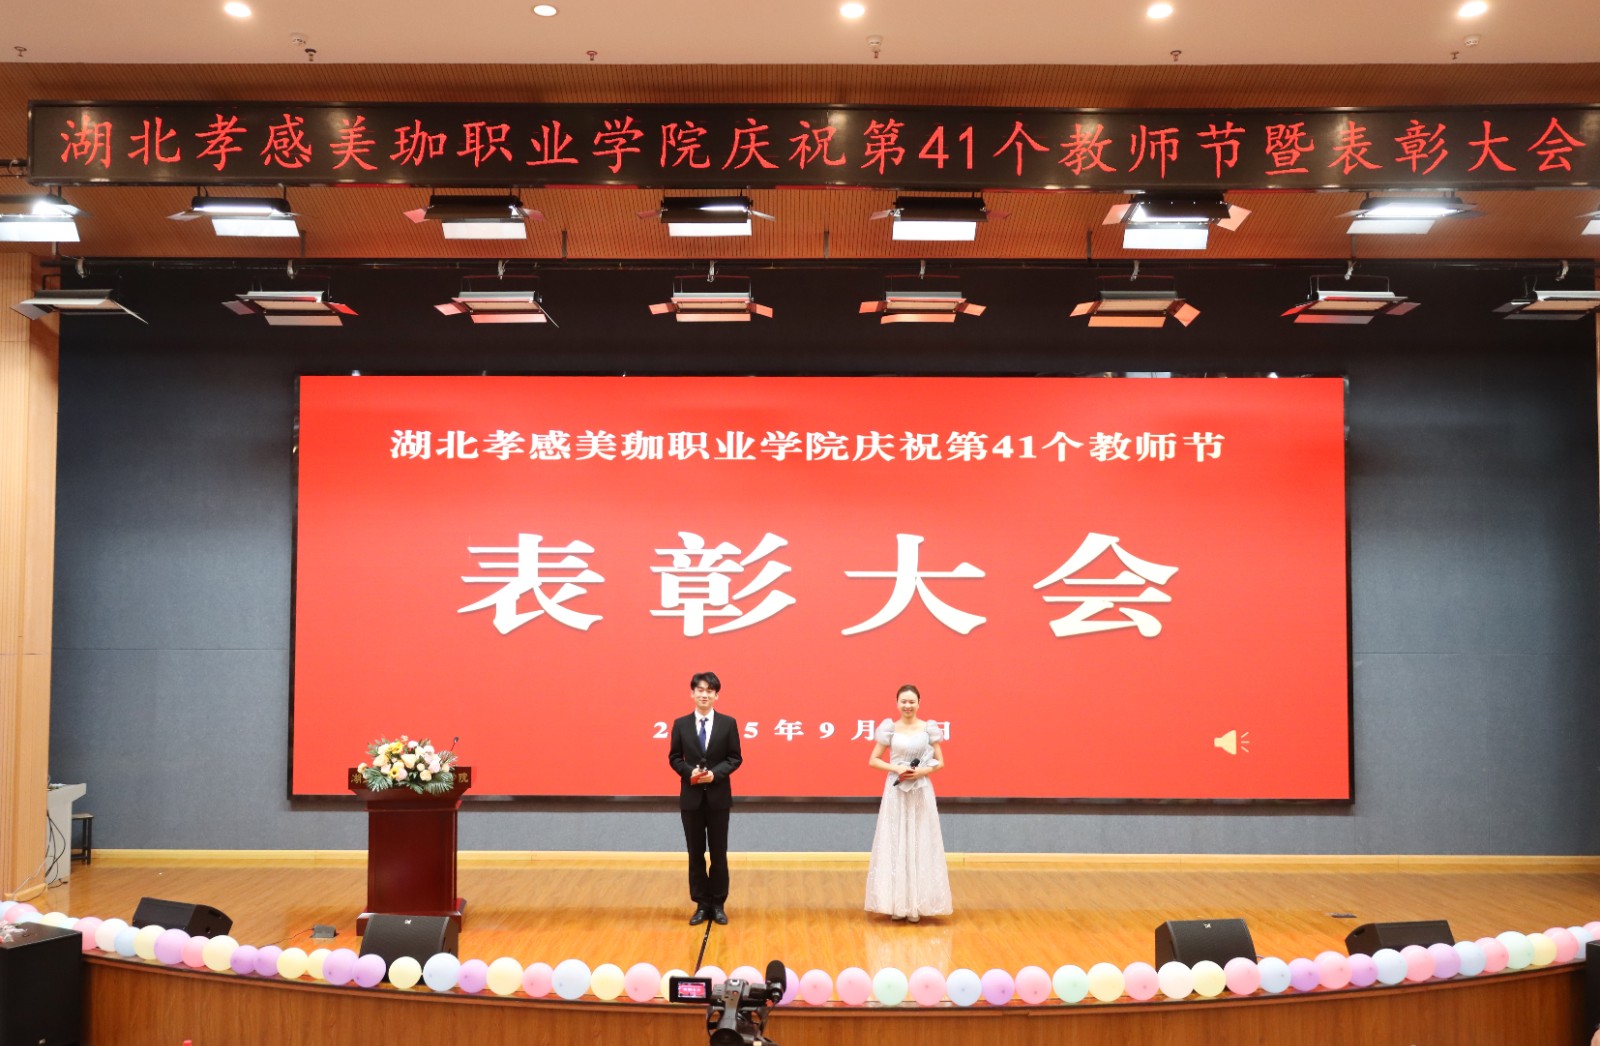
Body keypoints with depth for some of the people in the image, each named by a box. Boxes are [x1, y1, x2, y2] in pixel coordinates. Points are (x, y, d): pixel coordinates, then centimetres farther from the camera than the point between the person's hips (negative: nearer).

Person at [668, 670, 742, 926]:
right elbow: (674, 758, 4)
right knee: (695, 852, 7)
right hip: (691, 796, 1)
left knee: (718, 852, 5)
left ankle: (718, 904, 16)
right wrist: (690, 772, -15)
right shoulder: (681, 724, 2)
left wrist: (715, 773, -17)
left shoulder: (728, 723, -1)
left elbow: (735, 758, -1)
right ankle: (701, 904, 16)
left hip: (718, 796, -1)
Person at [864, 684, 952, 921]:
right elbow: (873, 760, 3)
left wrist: (923, 771, -13)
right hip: (896, 792, 0)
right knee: (894, 843, 0)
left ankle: (916, 903, 8)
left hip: (921, 792, 0)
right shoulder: (890, 729, 1)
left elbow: (940, 763, 5)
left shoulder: (929, 729, 1)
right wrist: (895, 768, -13)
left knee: (920, 843, 1)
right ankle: (895, 903, 7)